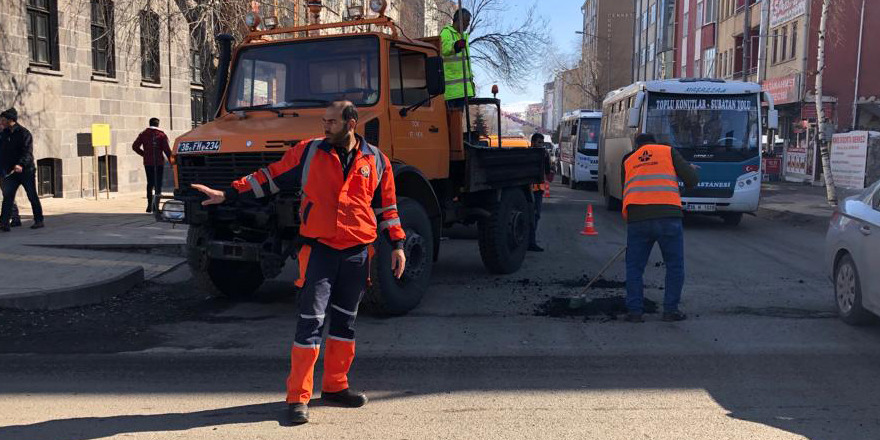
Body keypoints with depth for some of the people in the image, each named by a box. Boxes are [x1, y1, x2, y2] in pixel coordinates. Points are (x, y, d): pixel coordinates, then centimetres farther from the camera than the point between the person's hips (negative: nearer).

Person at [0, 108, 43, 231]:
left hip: (26, 170, -6)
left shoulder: (24, 133, -10)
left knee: (32, 197, 3)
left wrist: (21, 164, -35)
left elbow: (28, 152, -21)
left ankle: (39, 221, 14)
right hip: (11, 171, 6)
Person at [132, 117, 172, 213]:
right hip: (159, 162, -3)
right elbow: (166, 149, -11)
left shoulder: (143, 134, 6)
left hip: (148, 163, 3)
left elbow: (135, 146, 4)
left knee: (150, 183, 12)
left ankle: (150, 205, 10)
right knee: (158, 183, 1)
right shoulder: (161, 135, -3)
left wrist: (144, 154, 16)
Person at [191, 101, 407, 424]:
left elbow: (386, 206, 11)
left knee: (345, 322, 12)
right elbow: (270, 178, 3)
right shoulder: (308, 152, 0)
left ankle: (335, 386, 26)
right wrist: (226, 194, -2)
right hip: (318, 250, -2)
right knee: (310, 322, -3)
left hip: (357, 253, 2)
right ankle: (298, 396, 5)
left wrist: (397, 245, 7)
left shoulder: (376, 160, 4)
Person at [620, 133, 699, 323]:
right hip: (668, 216, -2)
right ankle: (671, 310, 14)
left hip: (636, 217, 2)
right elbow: (692, 179, 6)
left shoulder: (628, 161, 21)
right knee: (675, 266, 13)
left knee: (634, 267, 13)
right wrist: (691, 169, 28)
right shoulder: (668, 151, 13)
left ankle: (635, 311, 11)